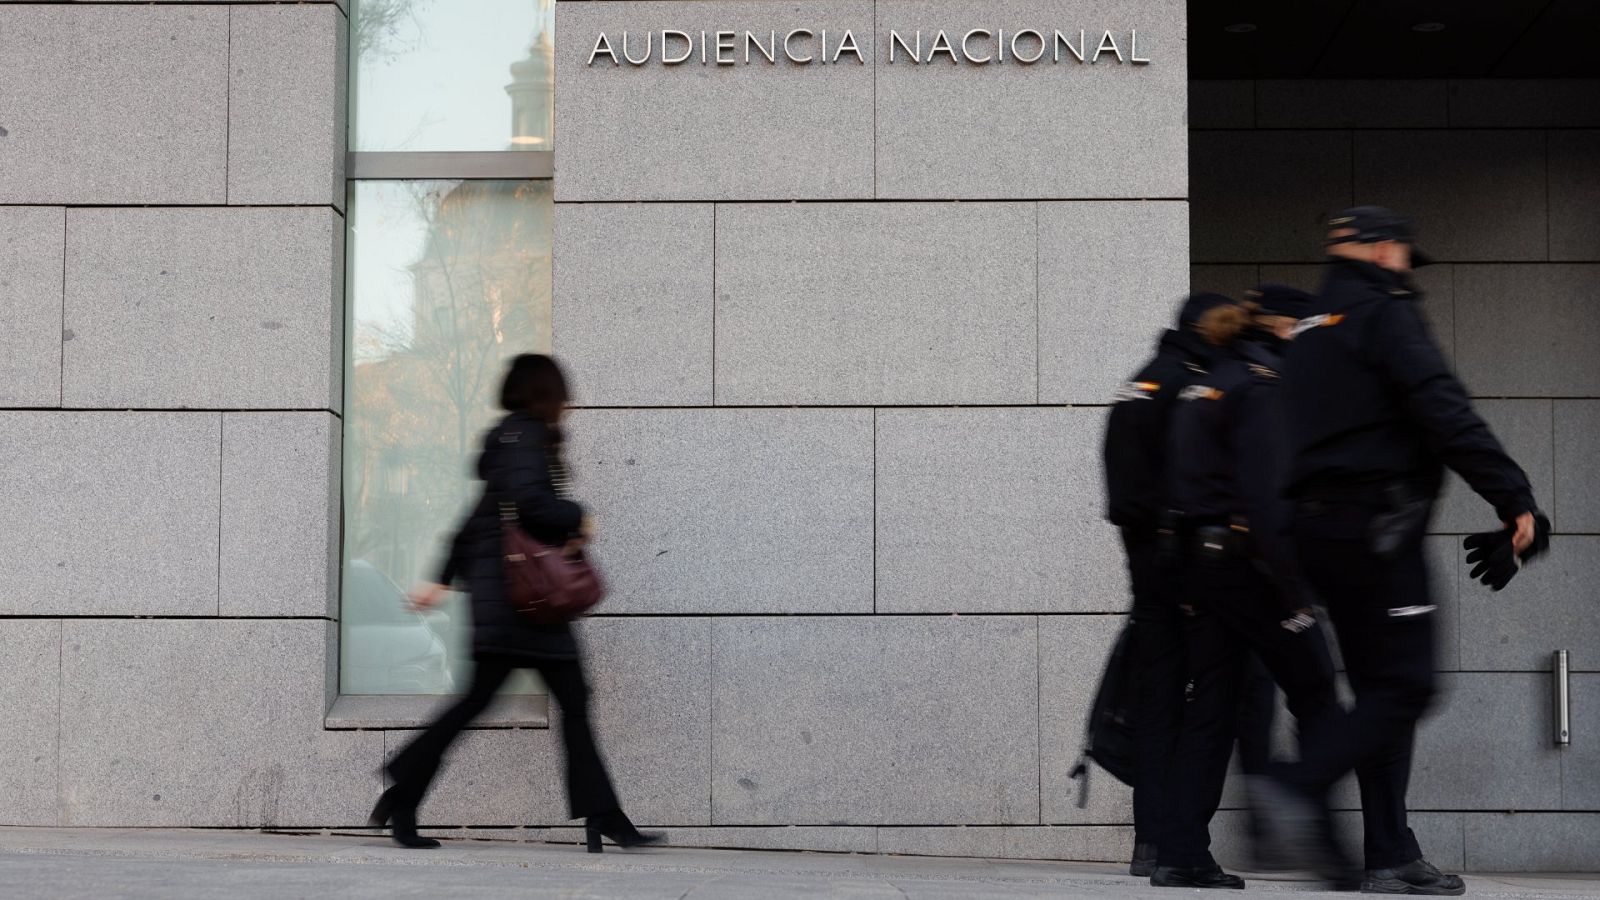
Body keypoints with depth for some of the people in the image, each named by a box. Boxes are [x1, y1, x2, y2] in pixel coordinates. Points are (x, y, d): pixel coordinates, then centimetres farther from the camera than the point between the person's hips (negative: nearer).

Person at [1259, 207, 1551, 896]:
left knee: (1380, 691, 10)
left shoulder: (1311, 330, 21)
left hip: (1318, 523, 9)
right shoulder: (1385, 312, -6)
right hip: (1376, 524, -9)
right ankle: (1301, 788, -20)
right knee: (1404, 688, -8)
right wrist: (1513, 498, -16)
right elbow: (1445, 413, -16)